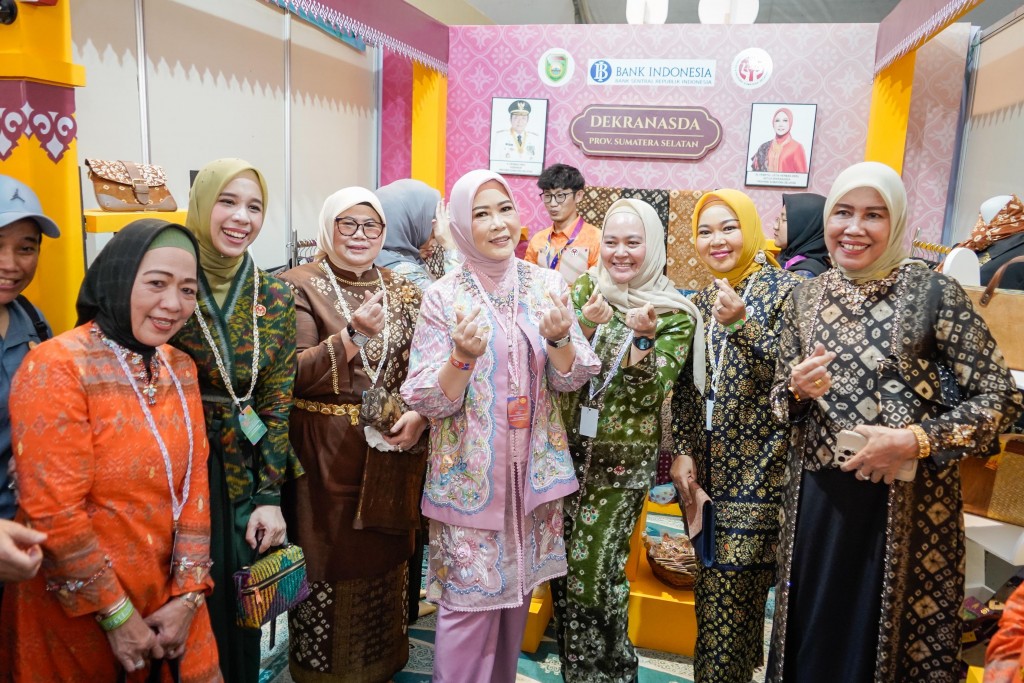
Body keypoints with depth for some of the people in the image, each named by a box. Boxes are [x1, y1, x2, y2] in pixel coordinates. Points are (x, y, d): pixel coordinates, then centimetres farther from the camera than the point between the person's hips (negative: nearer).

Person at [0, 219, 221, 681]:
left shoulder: (181, 369, 1)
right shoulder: (57, 367, -17)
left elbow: (195, 483, 1)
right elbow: (53, 512, -20)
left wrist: (188, 594, -4)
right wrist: (117, 614, -14)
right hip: (78, 611, -5)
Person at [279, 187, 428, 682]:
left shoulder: (401, 290, 7)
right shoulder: (300, 286, -7)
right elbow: (294, 374, -16)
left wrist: (419, 414, -10)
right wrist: (353, 334, -28)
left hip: (391, 448, 4)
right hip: (327, 453, -4)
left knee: (384, 556, 15)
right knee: (328, 558, 7)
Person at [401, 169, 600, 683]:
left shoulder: (547, 284, -1)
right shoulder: (443, 297, -9)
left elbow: (572, 379, -1)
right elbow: (427, 401, -10)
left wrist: (558, 339, -22)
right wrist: (463, 357, -28)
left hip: (534, 468, 4)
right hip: (469, 474, -3)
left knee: (518, 591, 18)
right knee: (469, 600, 2)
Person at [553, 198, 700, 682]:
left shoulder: (674, 312, -6)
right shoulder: (584, 289, 2)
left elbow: (651, 393, -12)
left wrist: (643, 338, -28)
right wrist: (589, 321, -23)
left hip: (624, 456, -3)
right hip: (570, 446, 4)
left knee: (594, 571, -1)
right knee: (563, 563, 11)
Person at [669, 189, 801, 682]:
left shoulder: (784, 290, -7)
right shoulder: (703, 299, 10)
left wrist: (742, 323, -27)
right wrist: (683, 451, 4)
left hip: (758, 470, -5)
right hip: (708, 470, 5)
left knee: (730, 588, -2)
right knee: (713, 584, 14)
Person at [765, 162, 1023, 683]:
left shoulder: (933, 294, -8)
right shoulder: (807, 297, 4)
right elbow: (781, 402, 10)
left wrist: (915, 441, -18)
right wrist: (798, 390, -12)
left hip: (907, 504, -3)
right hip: (817, 498, 4)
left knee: (887, 641, 12)